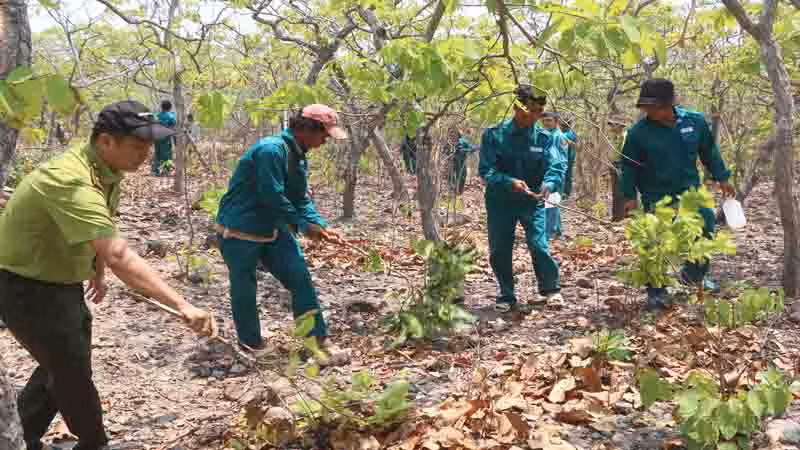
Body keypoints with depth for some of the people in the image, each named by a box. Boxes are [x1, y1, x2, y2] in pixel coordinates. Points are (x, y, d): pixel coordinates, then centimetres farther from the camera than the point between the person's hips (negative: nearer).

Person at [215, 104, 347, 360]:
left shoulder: (299, 159, 5)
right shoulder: (272, 150, -25)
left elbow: (301, 200, 9)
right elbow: (273, 197, -26)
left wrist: (321, 227, -5)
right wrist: (303, 226, -17)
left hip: (273, 229, 8)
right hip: (239, 232, -8)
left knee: (301, 278, 1)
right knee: (244, 290, 7)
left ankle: (318, 339, 8)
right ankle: (252, 344, 25)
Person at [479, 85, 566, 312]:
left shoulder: (545, 138, -2)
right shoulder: (494, 135, -7)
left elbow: (557, 166, -11)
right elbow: (486, 170, -11)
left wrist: (549, 183, -34)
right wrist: (510, 182, -27)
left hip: (532, 201, 0)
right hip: (500, 201, 0)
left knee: (539, 246, -14)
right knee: (499, 251, 5)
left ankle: (551, 289, 10)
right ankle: (507, 296, 24)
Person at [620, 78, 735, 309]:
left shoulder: (695, 121, -6)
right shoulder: (638, 132, -14)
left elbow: (709, 152, 9)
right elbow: (629, 166, -3)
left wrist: (722, 178, 11)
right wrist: (630, 195, -7)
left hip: (690, 192, 3)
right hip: (657, 198, -3)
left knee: (706, 231, 10)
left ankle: (693, 275, 35)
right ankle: (656, 292, 14)